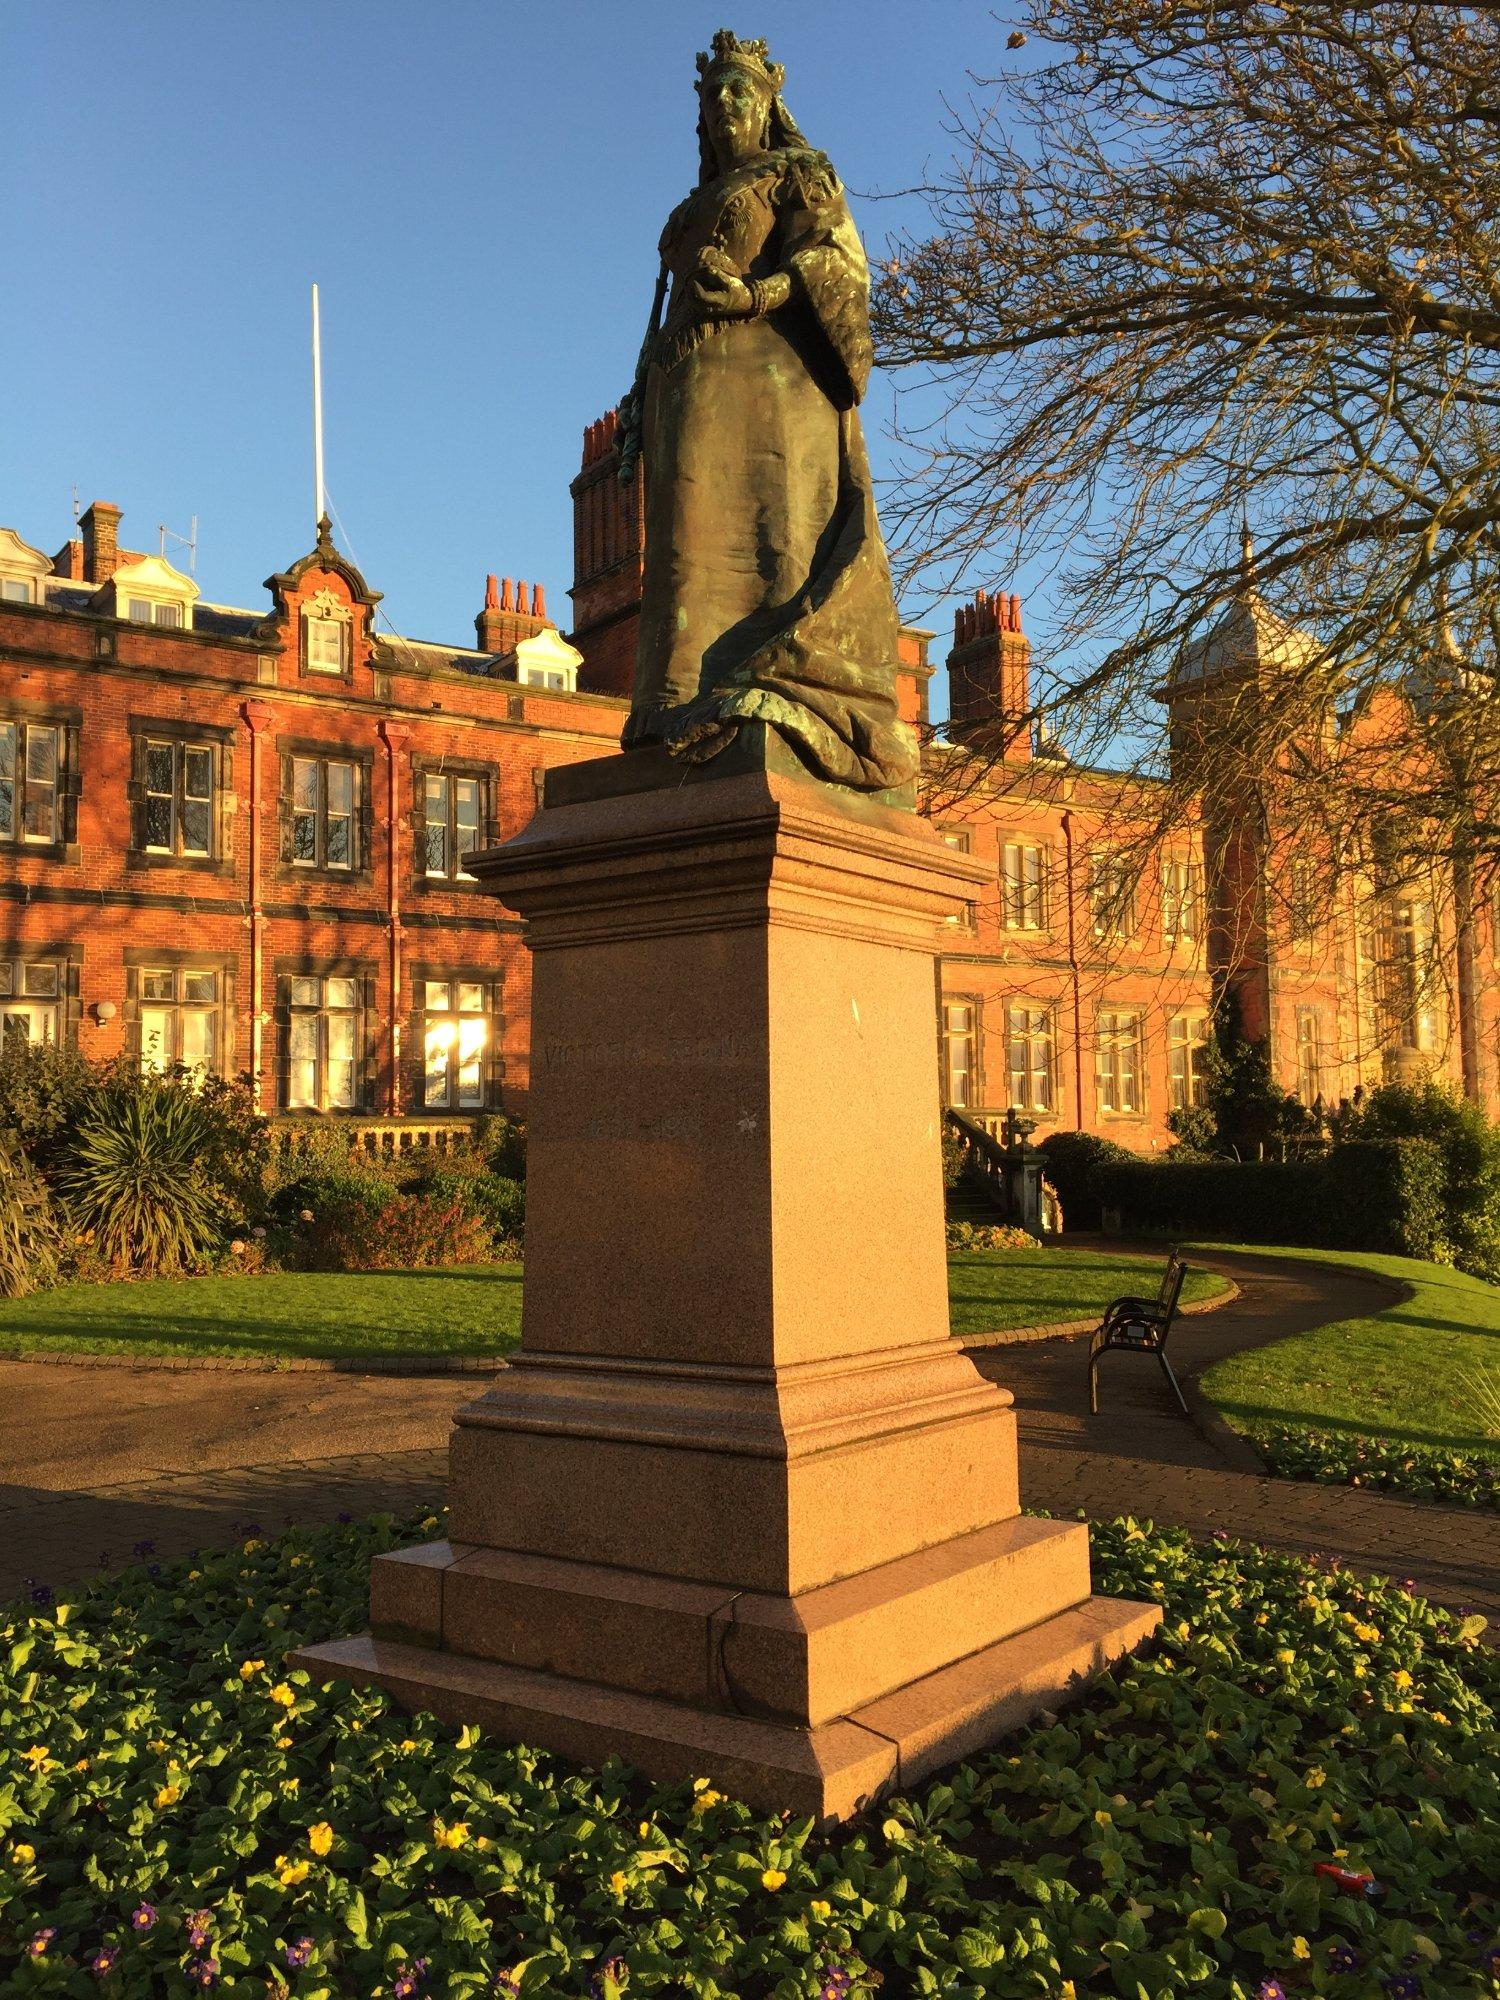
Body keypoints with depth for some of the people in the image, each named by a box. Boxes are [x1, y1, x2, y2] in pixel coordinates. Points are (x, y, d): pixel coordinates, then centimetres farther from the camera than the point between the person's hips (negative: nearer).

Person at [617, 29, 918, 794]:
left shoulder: (799, 174, 14)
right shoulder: (692, 210, 32)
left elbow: (840, 258, -3)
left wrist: (755, 293, -20)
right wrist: (640, 406, 12)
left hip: (770, 369, -6)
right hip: (692, 387, 6)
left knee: (776, 524, -20)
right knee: (699, 540, -9)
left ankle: (787, 699, -33)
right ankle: (697, 711, -18)